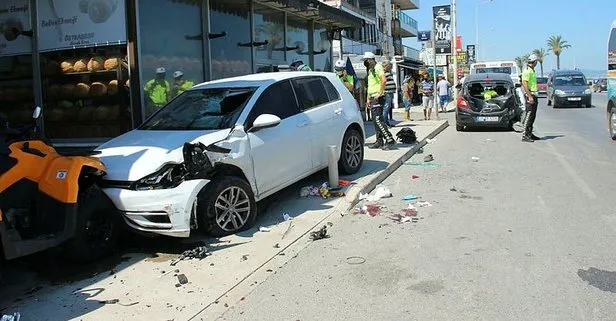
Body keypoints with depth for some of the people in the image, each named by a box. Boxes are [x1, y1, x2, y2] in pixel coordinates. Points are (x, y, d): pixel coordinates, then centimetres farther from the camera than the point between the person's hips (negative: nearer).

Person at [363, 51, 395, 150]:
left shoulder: (377, 67, -9)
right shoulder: (370, 70, 21)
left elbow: (384, 80, -24)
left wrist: (380, 93, -22)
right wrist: (368, 98, 21)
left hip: (378, 98, -10)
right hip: (372, 98, 10)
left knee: (378, 119, -15)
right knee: (375, 120, 9)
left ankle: (389, 139, -12)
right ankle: (379, 141, 14)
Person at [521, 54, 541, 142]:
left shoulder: (532, 71, 19)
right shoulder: (527, 71, -13)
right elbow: (524, 84, -22)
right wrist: (530, 96, -25)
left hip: (533, 95, 10)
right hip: (530, 95, -10)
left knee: (532, 116, 13)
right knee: (529, 115, -12)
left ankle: (530, 133, 20)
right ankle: (525, 135, -12)